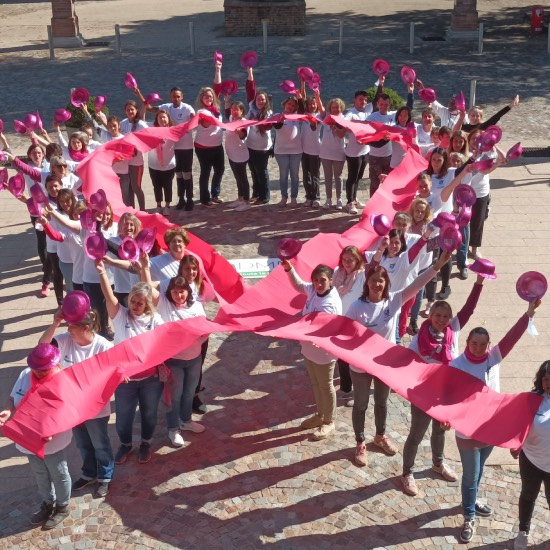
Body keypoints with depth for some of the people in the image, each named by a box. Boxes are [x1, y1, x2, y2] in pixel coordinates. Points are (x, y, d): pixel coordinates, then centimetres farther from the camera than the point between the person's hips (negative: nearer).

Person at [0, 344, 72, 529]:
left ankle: (62, 507, 41)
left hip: (53, 442, -6)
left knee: (58, 475, 18)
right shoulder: (25, 375, -9)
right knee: (40, 474, 26)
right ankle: (48, 503, 50)